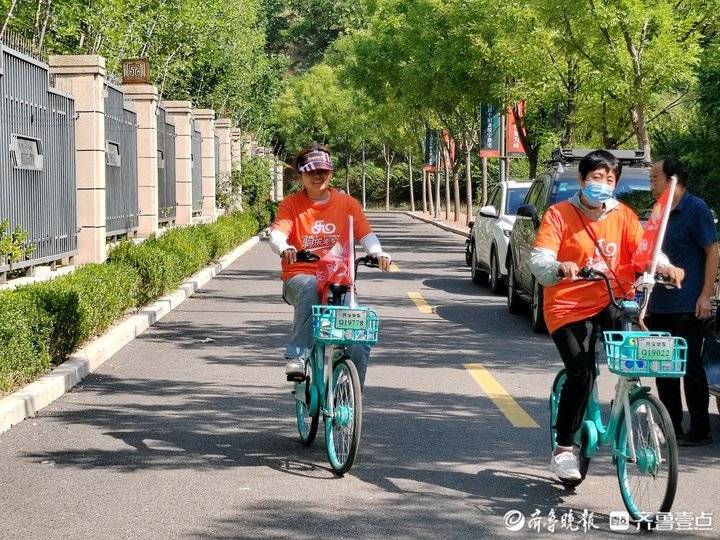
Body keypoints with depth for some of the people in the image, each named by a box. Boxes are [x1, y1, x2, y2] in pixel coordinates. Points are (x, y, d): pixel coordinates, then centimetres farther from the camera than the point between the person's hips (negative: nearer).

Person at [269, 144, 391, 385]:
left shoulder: (347, 203, 11)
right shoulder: (291, 204, 6)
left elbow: (365, 233, -1)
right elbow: (277, 234, -10)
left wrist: (378, 252, -24)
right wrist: (284, 249, -35)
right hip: (299, 277, -2)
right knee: (309, 288, -41)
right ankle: (297, 355, -38)